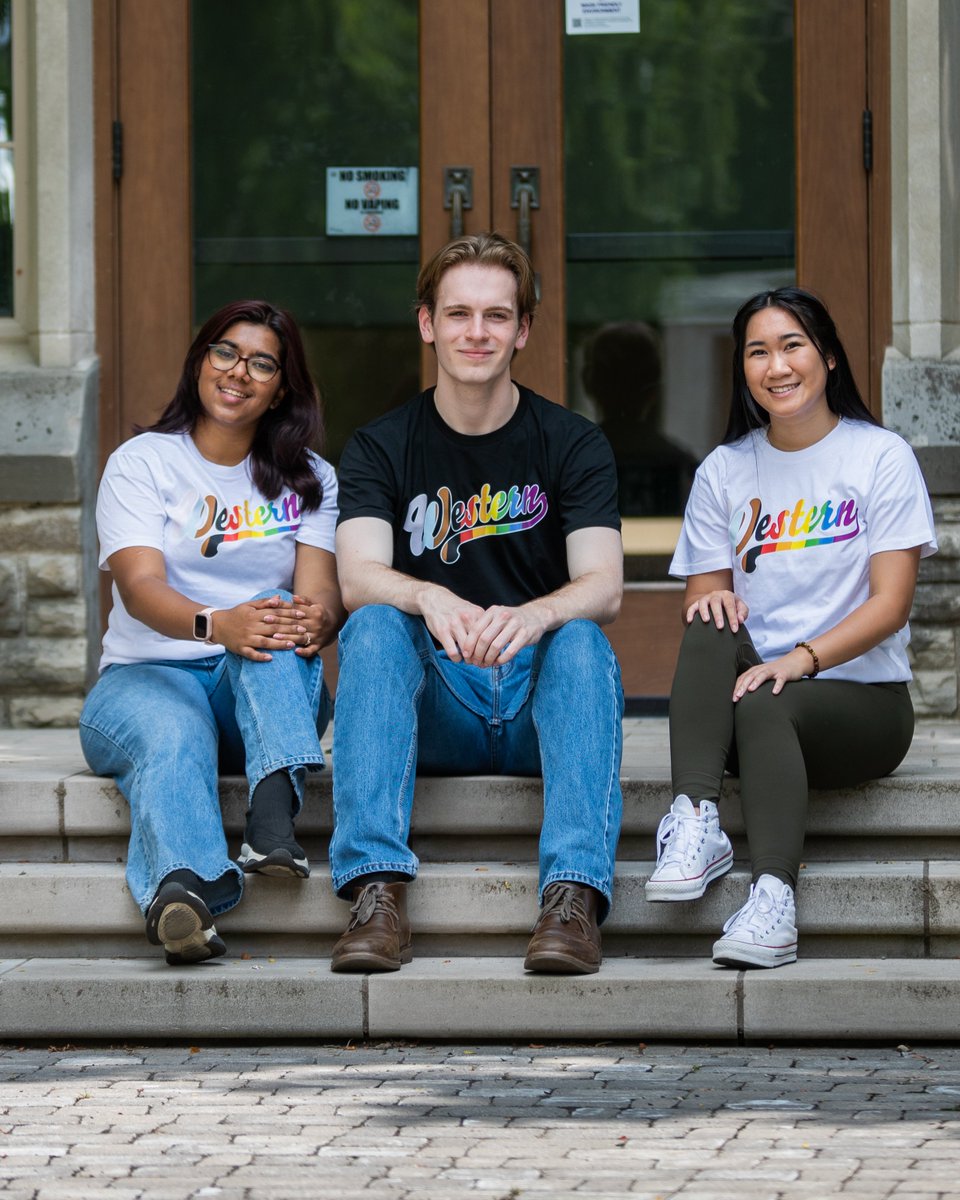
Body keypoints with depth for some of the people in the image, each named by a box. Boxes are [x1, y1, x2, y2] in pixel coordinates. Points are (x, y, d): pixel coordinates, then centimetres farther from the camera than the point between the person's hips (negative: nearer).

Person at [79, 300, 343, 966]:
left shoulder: (309, 479, 13)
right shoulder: (141, 462, 3)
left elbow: (321, 589, -4)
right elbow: (141, 586, -14)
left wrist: (317, 619, -32)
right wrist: (217, 625, -37)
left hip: (263, 688, 3)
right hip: (148, 676, -2)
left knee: (277, 619, -32)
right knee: (171, 735, -38)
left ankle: (274, 809, -54)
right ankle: (181, 890, -68)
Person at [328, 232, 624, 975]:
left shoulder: (572, 445, 4)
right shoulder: (382, 449, 5)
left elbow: (604, 587, -11)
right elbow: (357, 579, -12)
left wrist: (535, 616, -35)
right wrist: (429, 600, -36)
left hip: (538, 701, 0)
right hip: (432, 714, 1)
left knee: (582, 640, -31)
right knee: (373, 629, -28)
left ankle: (575, 895, -46)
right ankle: (378, 895, -42)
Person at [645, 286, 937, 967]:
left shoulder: (881, 458, 0)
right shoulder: (725, 471, 11)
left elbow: (891, 603, -9)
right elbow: (701, 594, 7)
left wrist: (801, 657, -24)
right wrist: (712, 603, -19)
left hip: (863, 699, -3)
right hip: (753, 678, 3)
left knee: (762, 705, -35)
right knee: (712, 629, -28)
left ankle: (775, 896, -52)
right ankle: (697, 822, -40)